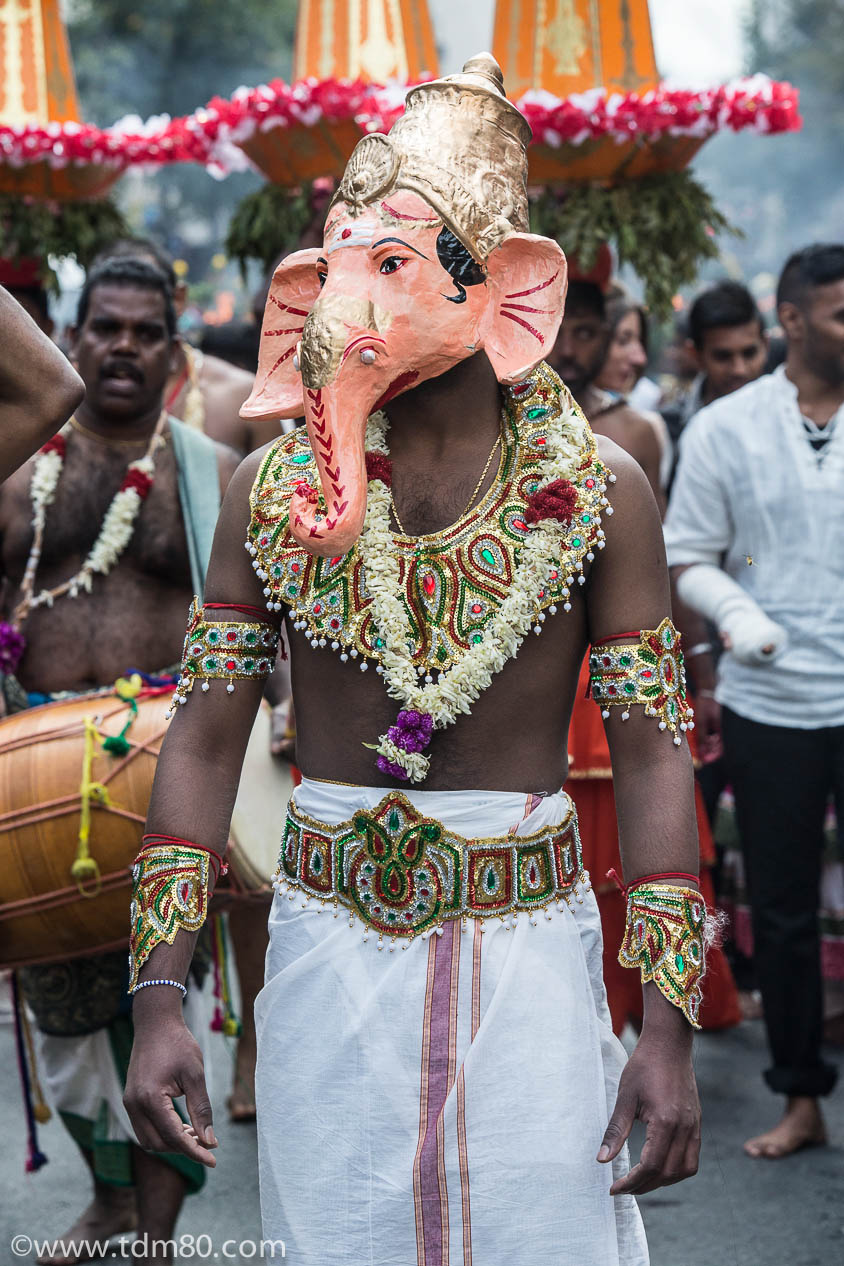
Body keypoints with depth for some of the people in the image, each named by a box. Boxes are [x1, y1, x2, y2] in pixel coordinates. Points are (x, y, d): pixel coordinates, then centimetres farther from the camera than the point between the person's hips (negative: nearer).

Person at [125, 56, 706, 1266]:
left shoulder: (600, 492, -4)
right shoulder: (272, 487, 1)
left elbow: (651, 755, -5)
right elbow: (206, 737, 2)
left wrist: (668, 1024, -11)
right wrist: (160, 996, -4)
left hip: (527, 947, -1)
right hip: (328, 951, 2)